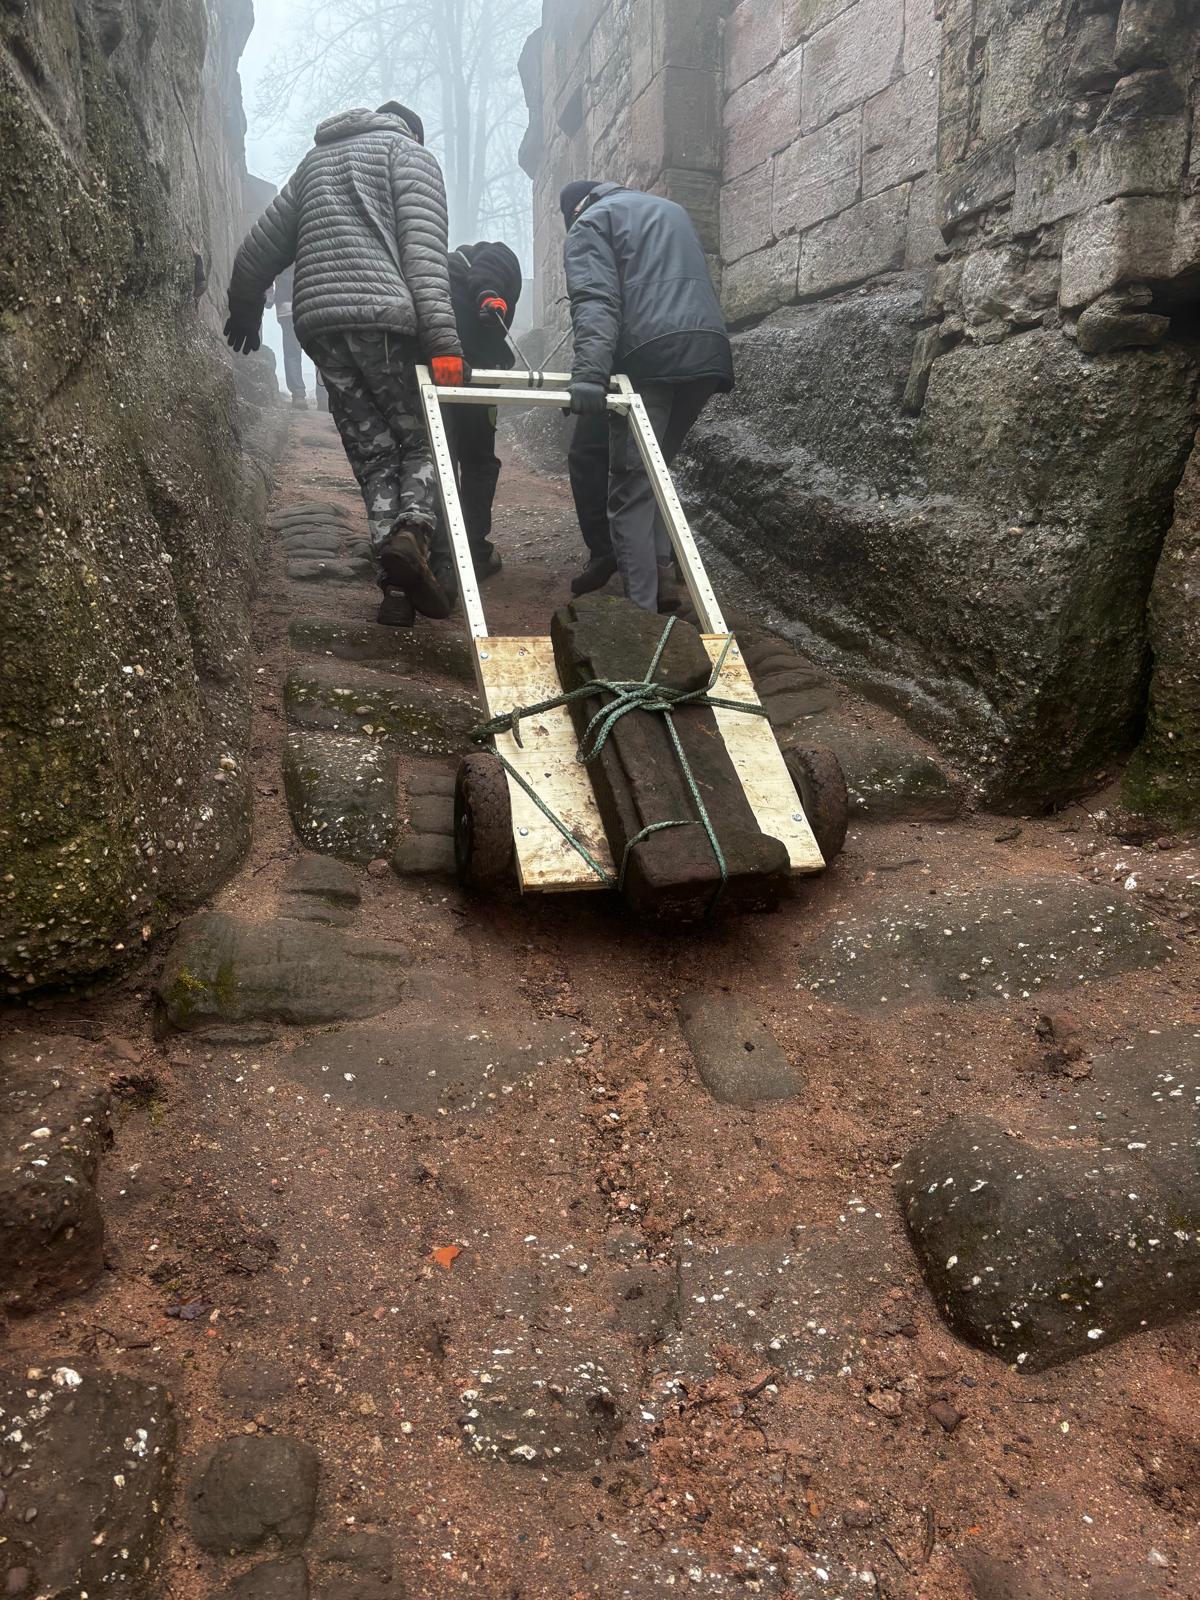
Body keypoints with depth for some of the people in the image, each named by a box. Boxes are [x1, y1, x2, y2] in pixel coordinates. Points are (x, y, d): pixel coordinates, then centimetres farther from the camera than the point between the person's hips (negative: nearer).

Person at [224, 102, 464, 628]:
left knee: (373, 455, 6)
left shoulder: (317, 158, 31)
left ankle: (396, 586, -5)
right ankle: (411, 531, -25)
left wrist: (244, 308, 44)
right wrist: (443, 340, -16)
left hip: (317, 323, 5)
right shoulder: (410, 152, 13)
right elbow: (423, 248, -6)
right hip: (383, 318, -5)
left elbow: (259, 247, 29)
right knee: (419, 438, 6)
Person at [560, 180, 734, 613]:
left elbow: (595, 301, -7)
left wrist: (589, 371, -20)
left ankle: (640, 607, -11)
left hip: (652, 354, -6)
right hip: (710, 351, 7)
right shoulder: (670, 208, 35)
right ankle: (661, 575, 12)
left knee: (632, 485, -5)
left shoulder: (590, 222, 12)